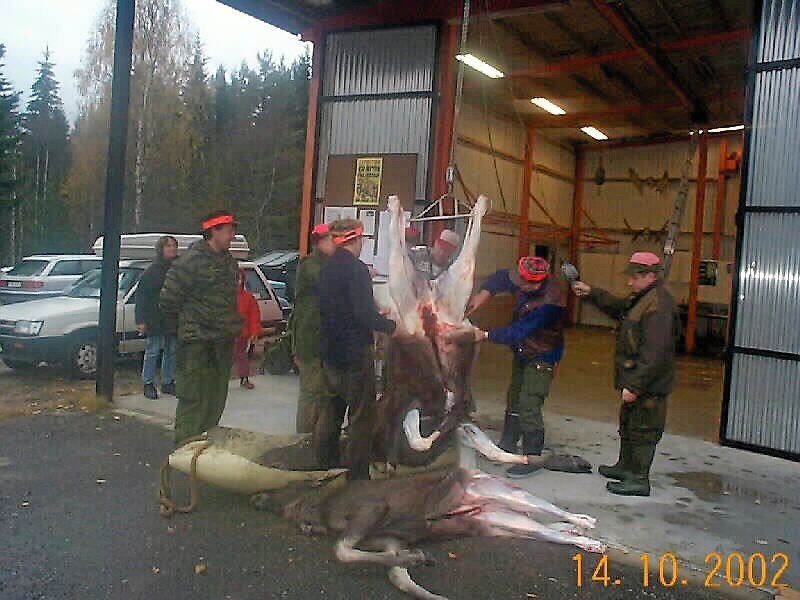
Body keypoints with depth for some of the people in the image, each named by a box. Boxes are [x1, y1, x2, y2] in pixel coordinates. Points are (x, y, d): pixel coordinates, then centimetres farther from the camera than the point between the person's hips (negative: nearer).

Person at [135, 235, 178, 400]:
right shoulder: (153, 270, -6)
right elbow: (141, 294, -7)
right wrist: (141, 320, -13)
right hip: (156, 320, -5)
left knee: (171, 352, 12)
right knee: (152, 352, 1)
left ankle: (168, 382, 23)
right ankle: (148, 384, 9)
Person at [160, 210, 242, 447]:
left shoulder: (229, 261, 13)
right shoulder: (192, 260, -13)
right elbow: (169, 296, -11)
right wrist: (184, 324, 1)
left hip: (223, 341, 8)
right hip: (197, 342, -8)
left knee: (216, 400, 15)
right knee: (194, 399, -5)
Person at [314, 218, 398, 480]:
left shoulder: (326, 269, 8)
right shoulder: (356, 269, -17)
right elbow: (365, 314, -24)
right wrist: (392, 326, -10)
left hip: (330, 351, 8)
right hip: (355, 353, -8)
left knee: (331, 409, 20)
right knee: (361, 415, 1)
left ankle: (325, 464, 30)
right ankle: (357, 475, 6)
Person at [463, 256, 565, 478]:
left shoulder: (547, 304, -35)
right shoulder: (529, 282, -14)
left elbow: (517, 332, -30)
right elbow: (503, 277, 1)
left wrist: (486, 335, -22)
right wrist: (484, 293, -16)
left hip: (541, 357, -9)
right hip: (523, 351, 9)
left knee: (528, 407, -12)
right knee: (514, 399, 20)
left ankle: (532, 457, 1)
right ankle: (507, 445, 36)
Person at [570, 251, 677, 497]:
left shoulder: (658, 306, -24)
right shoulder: (643, 298, 10)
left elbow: (653, 354, -28)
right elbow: (618, 308, 28)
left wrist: (635, 386, -27)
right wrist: (591, 293, 18)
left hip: (648, 385, -11)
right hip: (635, 380, 11)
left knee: (643, 430, 0)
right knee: (628, 424, 23)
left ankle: (639, 479, 11)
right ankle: (625, 466, 39)